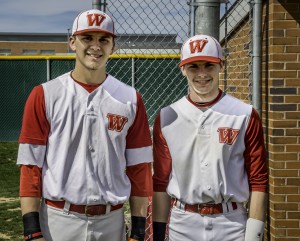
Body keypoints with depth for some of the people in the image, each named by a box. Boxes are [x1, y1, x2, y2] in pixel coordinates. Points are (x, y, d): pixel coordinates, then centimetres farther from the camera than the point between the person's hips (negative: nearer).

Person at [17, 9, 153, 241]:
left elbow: (138, 167, 3)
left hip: (111, 221, 2)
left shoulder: (130, 99, 2)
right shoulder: (44, 96, -3)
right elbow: (31, 165, -5)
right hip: (58, 220, -2)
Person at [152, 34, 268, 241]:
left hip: (232, 224, -1)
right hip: (182, 224, 1)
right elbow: (160, 182, 6)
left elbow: (258, 181, -2)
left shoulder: (245, 116, -1)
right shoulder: (167, 118, 3)